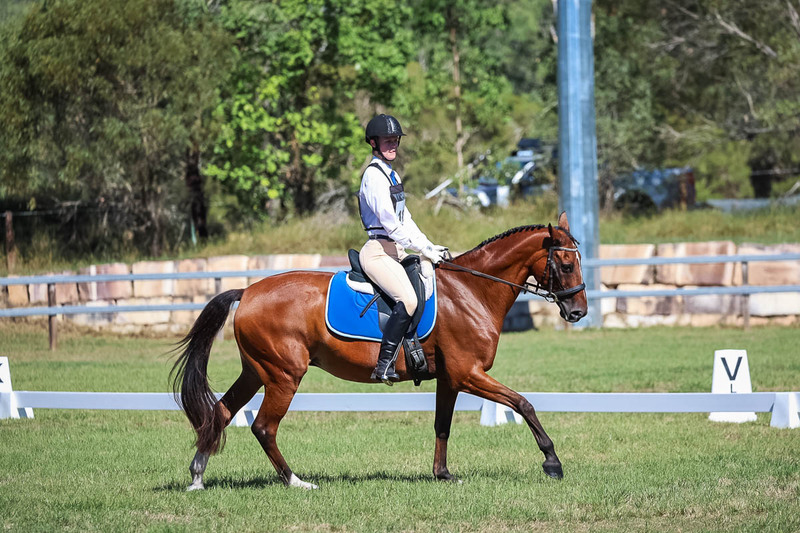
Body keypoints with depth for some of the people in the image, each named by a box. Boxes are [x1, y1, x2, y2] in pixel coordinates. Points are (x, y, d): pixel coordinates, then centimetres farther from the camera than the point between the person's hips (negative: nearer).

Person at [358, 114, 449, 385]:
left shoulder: (392, 175, 18)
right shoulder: (374, 175, -12)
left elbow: (404, 219, 22)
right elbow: (390, 224, -17)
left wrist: (430, 246, 11)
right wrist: (423, 250, -14)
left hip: (395, 250, 10)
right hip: (377, 252, -10)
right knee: (408, 300, -29)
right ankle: (384, 366, -27)